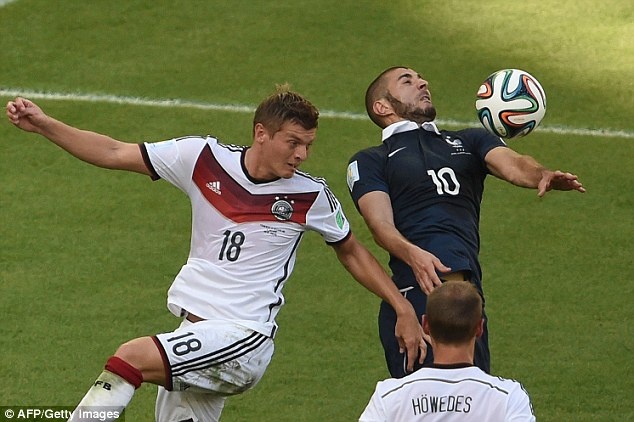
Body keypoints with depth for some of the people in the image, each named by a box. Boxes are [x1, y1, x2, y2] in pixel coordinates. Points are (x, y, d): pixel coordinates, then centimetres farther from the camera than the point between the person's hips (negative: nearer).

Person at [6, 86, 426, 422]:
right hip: (194, 335, 5)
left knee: (132, 357, -27)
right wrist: (43, 124, -2)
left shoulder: (312, 196, -3)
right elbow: (115, 154, 6)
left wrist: (404, 309, 9)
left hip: (244, 338, -5)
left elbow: (352, 252, 13)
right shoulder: (205, 159, 1)